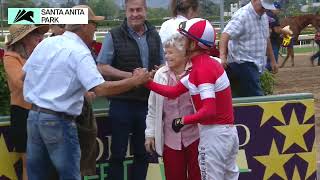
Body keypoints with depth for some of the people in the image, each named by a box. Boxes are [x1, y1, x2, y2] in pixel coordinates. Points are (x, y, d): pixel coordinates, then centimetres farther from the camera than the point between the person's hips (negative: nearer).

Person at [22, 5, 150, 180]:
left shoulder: (45, 43, 7)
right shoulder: (80, 52, -14)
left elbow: (25, 74, 18)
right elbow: (101, 89, -24)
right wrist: (135, 81, -15)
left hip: (33, 115, 7)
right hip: (58, 121, -7)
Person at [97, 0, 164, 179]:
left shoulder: (154, 35, 9)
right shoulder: (115, 36, -6)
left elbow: (162, 64, 18)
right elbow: (102, 67, -10)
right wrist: (130, 76, -18)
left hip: (148, 102, 4)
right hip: (122, 103, -4)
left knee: (143, 152, 13)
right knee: (118, 153, 3)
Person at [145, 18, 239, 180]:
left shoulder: (202, 68, -19)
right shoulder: (204, 64, 11)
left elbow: (209, 110, -27)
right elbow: (173, 92, 11)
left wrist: (183, 120, -15)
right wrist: (146, 81, 5)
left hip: (214, 134, -10)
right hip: (228, 131, 10)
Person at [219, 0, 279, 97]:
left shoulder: (263, 16, 15)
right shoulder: (242, 16, -14)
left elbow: (266, 39, 27)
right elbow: (226, 35, -26)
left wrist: (272, 60, 30)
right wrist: (222, 55, -41)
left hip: (254, 64, 9)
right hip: (242, 64, -9)